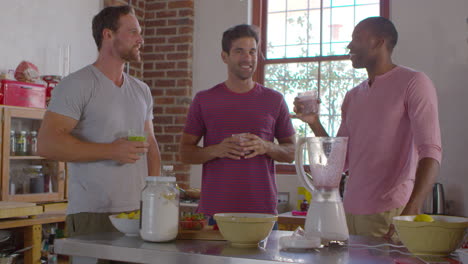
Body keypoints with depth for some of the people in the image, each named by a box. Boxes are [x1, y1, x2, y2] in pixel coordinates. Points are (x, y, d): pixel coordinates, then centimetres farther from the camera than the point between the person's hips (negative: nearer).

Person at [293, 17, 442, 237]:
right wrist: (314, 123, 3)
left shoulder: (413, 83, -4)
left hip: (390, 214, -6)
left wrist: (412, 210, -28)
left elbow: (430, 151, -15)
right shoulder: (352, 97, 16)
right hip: (350, 211, 6)